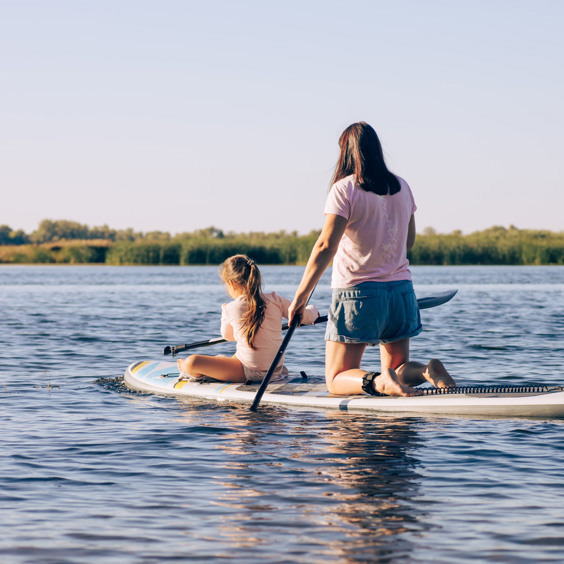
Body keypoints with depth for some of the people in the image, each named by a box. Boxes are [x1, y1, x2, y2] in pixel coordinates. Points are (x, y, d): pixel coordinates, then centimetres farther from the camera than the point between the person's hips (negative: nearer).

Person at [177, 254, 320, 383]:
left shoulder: (230, 309, -10)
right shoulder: (275, 300, -3)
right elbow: (306, 317, 6)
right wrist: (312, 310, 30)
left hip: (248, 373, -6)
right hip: (276, 371, 6)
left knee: (191, 362, -5)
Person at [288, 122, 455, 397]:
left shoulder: (344, 189, -11)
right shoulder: (402, 187, 8)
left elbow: (326, 246, -17)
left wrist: (301, 296, -15)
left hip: (357, 294, -5)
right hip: (401, 290, 5)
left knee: (337, 380, 4)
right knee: (397, 368, 19)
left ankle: (378, 382, -26)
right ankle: (427, 371, -13)